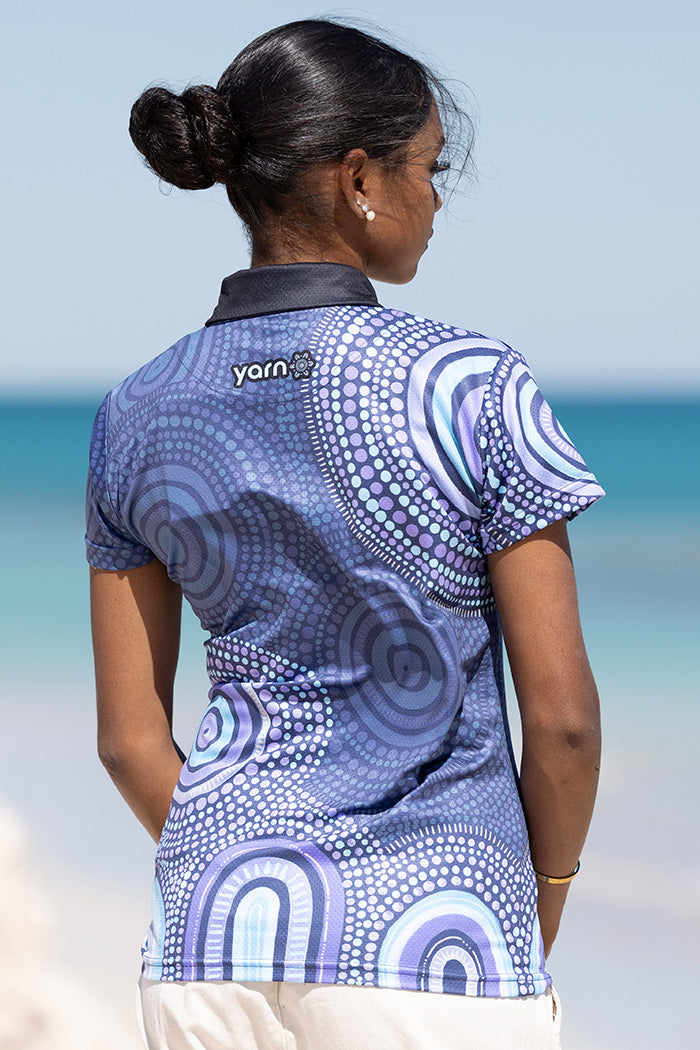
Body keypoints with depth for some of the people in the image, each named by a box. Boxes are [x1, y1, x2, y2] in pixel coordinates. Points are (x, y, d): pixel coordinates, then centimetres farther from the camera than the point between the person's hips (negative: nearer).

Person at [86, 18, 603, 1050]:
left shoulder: (136, 419, 4)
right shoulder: (474, 386, -9)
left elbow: (131, 741, 7)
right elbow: (562, 715, -7)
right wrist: (539, 919, 8)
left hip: (210, 953, 5)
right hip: (430, 952, -4)